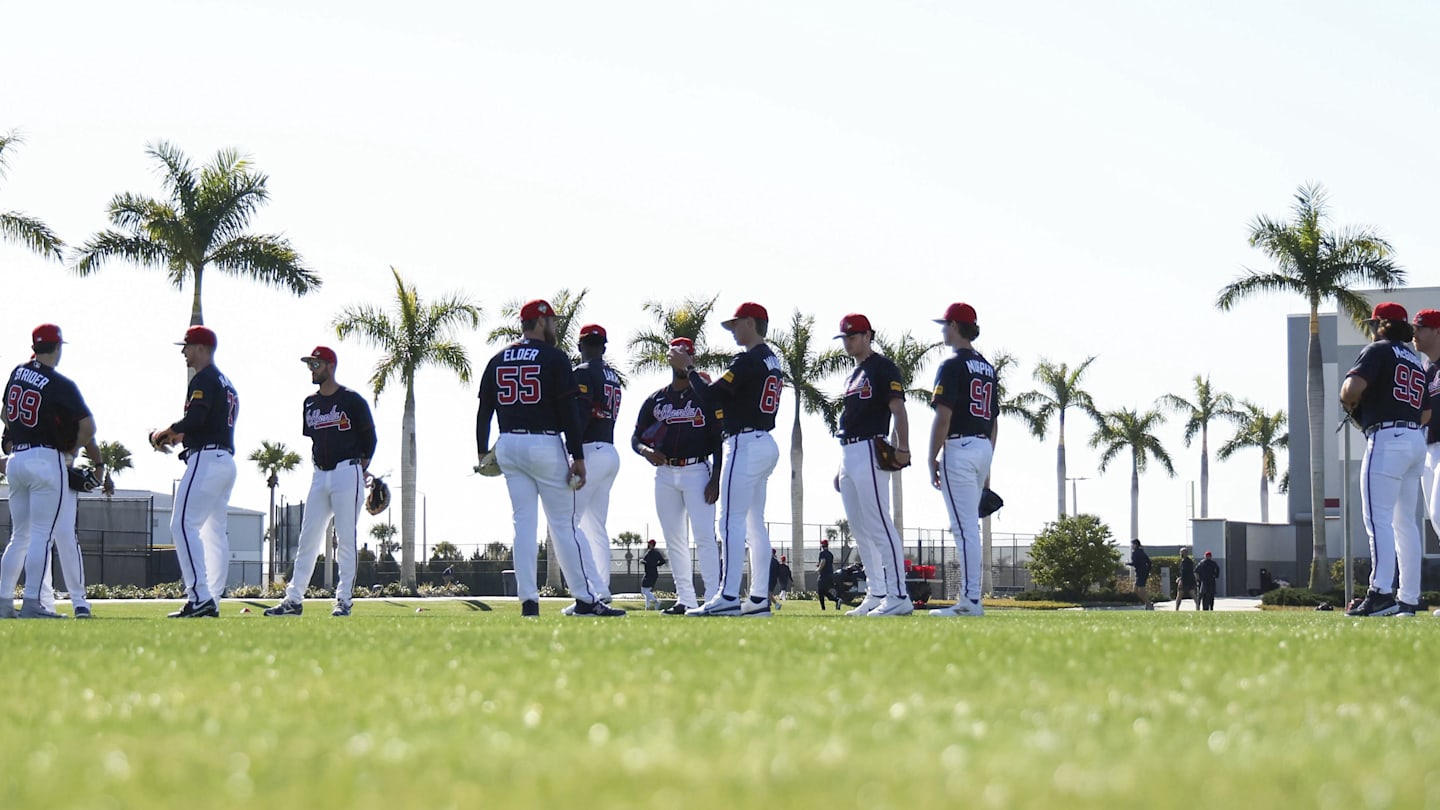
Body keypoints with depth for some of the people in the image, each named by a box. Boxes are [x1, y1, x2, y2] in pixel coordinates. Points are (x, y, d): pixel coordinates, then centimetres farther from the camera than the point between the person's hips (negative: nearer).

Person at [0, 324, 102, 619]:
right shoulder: (61, 385, -11)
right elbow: (88, 426, -13)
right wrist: (72, 452, 3)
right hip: (47, 459, -6)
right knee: (42, 535, -6)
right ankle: (33, 603, -13)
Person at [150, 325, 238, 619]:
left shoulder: (204, 380, -8)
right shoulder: (226, 383, 24)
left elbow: (195, 419, -22)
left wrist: (164, 432, -7)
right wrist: (178, 437, 21)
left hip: (206, 460, -10)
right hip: (227, 460, 10)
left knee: (184, 525, -14)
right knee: (215, 531, 9)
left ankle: (200, 597, -23)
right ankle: (212, 602, 6)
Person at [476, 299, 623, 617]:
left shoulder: (498, 360, 11)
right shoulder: (554, 358, -5)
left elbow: (484, 409, 10)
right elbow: (568, 410, -10)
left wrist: (482, 453, 16)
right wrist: (578, 457, -10)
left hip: (508, 446, 5)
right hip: (545, 445, -5)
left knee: (523, 523, 6)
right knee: (563, 525, -2)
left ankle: (528, 600, -1)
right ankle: (586, 600, -2)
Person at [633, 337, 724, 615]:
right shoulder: (655, 401, 12)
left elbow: (718, 440, -1)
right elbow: (635, 437, 13)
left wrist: (715, 479, -10)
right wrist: (646, 451, -12)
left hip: (697, 471, -4)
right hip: (665, 474, 4)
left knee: (704, 536, -13)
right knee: (674, 540, 5)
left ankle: (713, 597, -16)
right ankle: (685, 600, 8)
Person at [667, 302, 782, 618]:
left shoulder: (749, 360, -14)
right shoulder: (772, 360, 16)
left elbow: (712, 396, -16)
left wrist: (688, 368, -4)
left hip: (746, 444, -10)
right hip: (766, 445, 10)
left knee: (732, 521, -11)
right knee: (755, 523, 10)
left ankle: (728, 597, -16)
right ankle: (759, 598, 9)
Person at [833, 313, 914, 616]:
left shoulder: (882, 367, -5)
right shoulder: (854, 375, 22)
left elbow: (898, 408, -16)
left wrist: (903, 448, -30)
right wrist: (842, 468, 22)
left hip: (870, 451, -10)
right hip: (848, 454, 10)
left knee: (878, 526, -15)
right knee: (860, 531, 10)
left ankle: (898, 596, -19)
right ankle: (877, 595, 14)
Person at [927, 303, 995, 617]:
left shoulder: (953, 366, -10)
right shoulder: (987, 368, 16)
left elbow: (943, 418, -15)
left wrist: (932, 460, -10)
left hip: (959, 448, -8)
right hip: (983, 449, 8)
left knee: (964, 526, -10)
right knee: (969, 525, 13)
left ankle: (972, 599, -14)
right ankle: (968, 597, 14)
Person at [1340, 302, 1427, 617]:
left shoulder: (1378, 351, -2)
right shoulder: (1416, 361, 22)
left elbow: (1352, 387, -18)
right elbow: (1422, 412, 17)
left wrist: (1348, 404, 5)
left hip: (1387, 438, -8)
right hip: (1416, 440, 8)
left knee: (1378, 517, -14)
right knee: (1405, 521, 11)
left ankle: (1381, 593, -26)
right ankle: (1409, 599, 9)